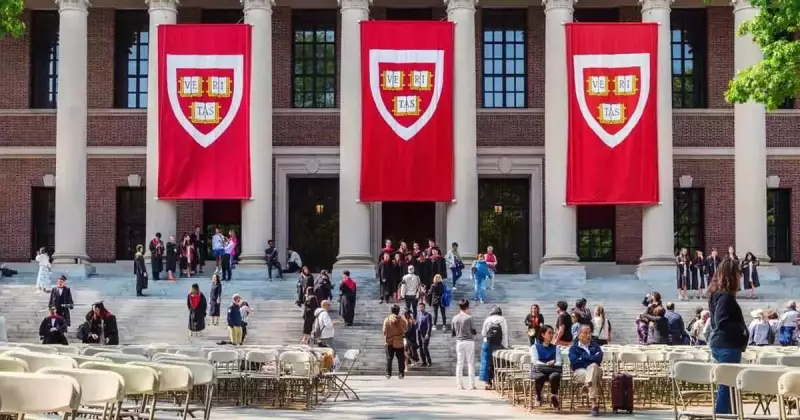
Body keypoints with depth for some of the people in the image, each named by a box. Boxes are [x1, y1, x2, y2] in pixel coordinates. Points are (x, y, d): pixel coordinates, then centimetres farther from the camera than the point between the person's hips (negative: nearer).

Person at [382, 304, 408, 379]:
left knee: (389, 358, 9)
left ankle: (388, 373, 7)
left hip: (389, 342, 0)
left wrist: (385, 339, 8)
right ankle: (401, 373, 5)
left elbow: (384, 331, -9)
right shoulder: (402, 319, -8)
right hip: (399, 342, 0)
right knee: (400, 359, 8)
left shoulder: (387, 319, -8)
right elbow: (406, 329, -2)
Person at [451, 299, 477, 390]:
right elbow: (473, 331, -7)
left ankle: (459, 384, 6)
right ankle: (471, 384, 0)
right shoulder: (469, 318, -11)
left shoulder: (454, 318, 2)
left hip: (459, 342, 4)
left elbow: (453, 333, 7)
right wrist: (474, 332, 14)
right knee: (470, 363, 2)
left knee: (459, 363, 7)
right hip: (469, 341, -4)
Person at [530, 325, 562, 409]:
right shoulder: (535, 347, 12)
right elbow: (535, 361, -3)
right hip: (538, 371, -1)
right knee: (540, 377, -38)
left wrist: (552, 364, -18)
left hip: (552, 371, 1)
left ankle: (554, 397, -17)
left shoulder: (555, 348, 19)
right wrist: (546, 364, -22)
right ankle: (538, 396, -11)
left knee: (555, 376, -36)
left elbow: (559, 362, 6)